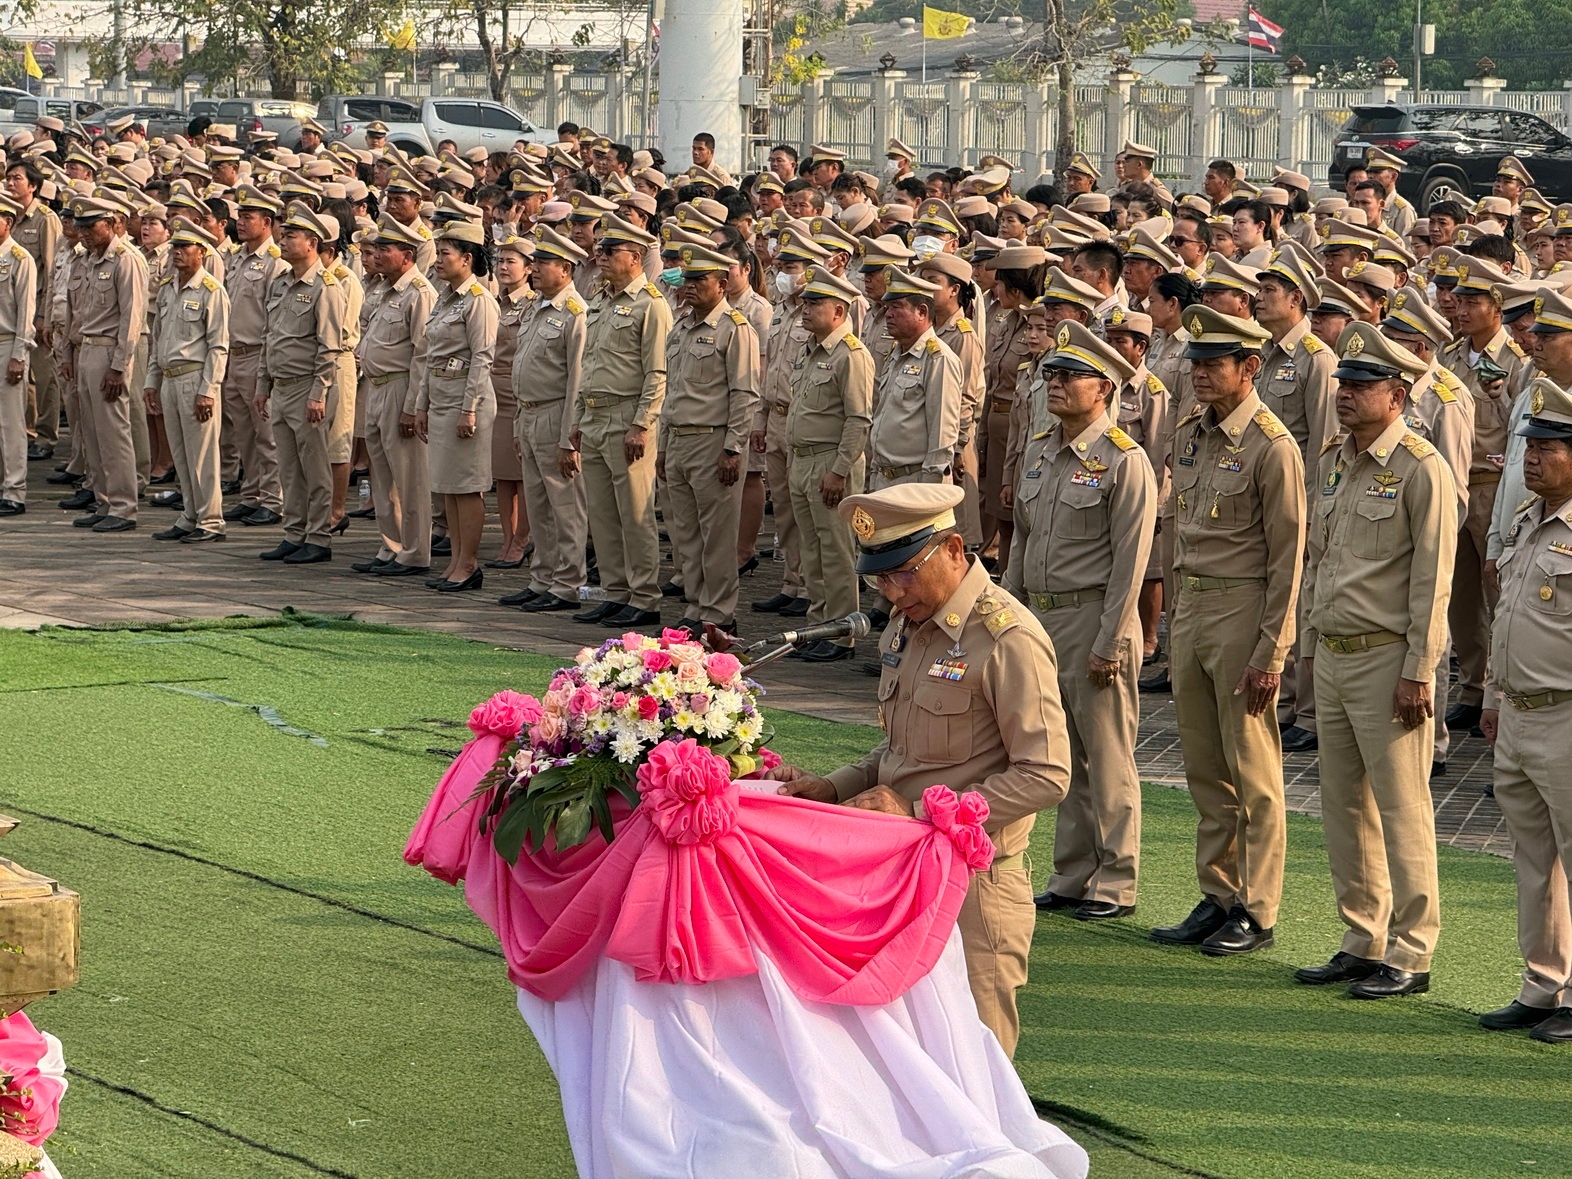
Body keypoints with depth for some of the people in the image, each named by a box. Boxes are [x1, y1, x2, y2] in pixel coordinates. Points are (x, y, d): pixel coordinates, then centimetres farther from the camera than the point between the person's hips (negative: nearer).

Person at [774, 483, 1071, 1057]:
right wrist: (832, 788, 3)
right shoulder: (907, 627, 11)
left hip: (973, 885, -8)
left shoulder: (1009, 641, -16)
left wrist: (918, 810, -21)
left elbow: (1045, 777, -19)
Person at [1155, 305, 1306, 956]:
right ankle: (1217, 899, 20)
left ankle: (1257, 913, 6)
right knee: (1203, 768, 12)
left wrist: (1270, 651, -16)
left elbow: (1287, 556, -13)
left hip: (1243, 610, -8)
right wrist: (1178, 612, 17)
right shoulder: (1189, 433, 10)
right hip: (1190, 607, 8)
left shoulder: (1271, 446, -13)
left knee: (1252, 772, -1)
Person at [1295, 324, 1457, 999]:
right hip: (1333, 658, 8)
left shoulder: (1421, 470, -12)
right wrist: (1308, 648, 18)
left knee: (1401, 809, -3)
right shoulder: (1333, 461, 11)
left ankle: (1409, 955, 3)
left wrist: (1418, 672, -16)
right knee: (1343, 807, 12)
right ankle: (1363, 944, 21)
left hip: (1387, 659, -8)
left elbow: (1432, 580, -14)